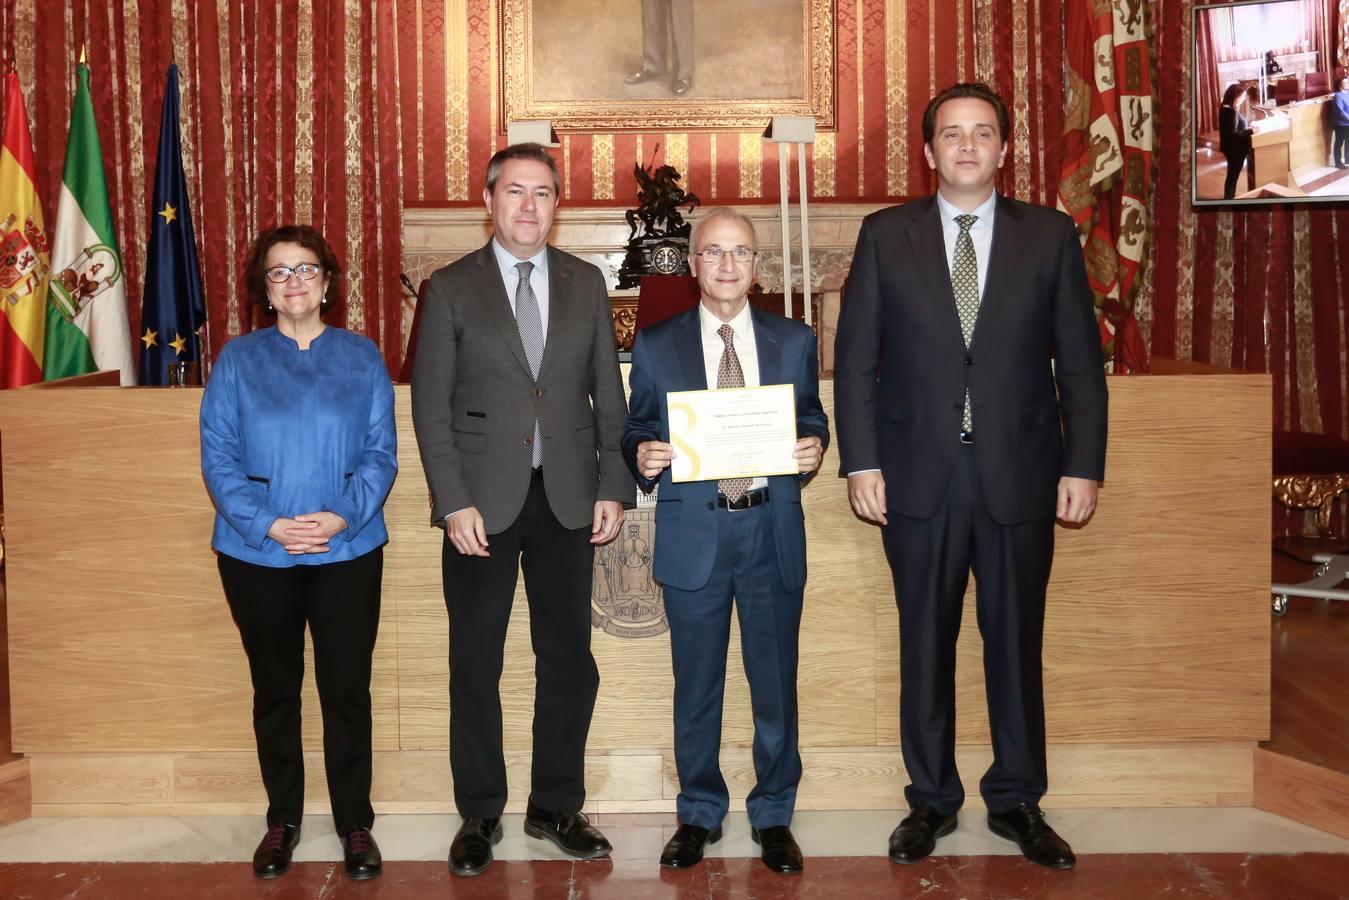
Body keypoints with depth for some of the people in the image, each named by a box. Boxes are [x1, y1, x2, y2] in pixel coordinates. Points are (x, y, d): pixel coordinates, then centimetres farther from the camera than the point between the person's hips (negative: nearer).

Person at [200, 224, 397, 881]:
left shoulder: (361, 357, 4)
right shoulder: (238, 360, 3)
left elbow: (381, 452, -1)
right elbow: (218, 458, -2)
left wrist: (343, 516, -17)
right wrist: (270, 525, -15)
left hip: (347, 551, 0)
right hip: (257, 555, 1)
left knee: (347, 690, 4)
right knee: (274, 690, 12)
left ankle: (355, 823, 19)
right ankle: (282, 821, 27)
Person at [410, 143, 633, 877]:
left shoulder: (586, 283, 8)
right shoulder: (452, 288, 1)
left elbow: (607, 393, 8)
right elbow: (430, 404, -3)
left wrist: (613, 488, 1)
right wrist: (455, 503, -10)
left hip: (567, 501, 2)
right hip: (482, 503, -2)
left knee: (568, 661, 8)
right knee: (475, 666, 7)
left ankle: (555, 807, 25)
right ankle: (479, 815, 23)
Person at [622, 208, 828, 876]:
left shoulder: (794, 341, 7)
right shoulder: (655, 346, 3)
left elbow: (812, 421, 11)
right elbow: (637, 430, 7)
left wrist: (813, 449, -11)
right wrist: (643, 457, -15)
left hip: (773, 530, 1)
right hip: (692, 533, -1)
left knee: (776, 682, 9)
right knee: (696, 686, 11)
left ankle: (774, 815, 27)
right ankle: (699, 814, 29)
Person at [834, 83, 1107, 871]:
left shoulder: (1051, 235, 4)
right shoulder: (885, 235, 3)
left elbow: (1081, 362, 4)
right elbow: (856, 358, 2)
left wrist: (1083, 466, -1)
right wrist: (861, 463, -5)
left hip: (1020, 476, 0)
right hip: (919, 475, 0)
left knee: (1017, 643, 10)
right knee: (926, 644, 10)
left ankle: (1017, 801, 26)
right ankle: (932, 799, 25)